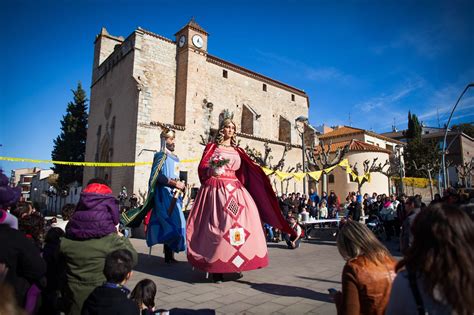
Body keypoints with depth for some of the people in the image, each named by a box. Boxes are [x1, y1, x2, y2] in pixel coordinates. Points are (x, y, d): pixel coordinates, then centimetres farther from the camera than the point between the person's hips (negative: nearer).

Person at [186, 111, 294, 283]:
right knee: (218, 225, -10)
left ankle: (236, 264, 5)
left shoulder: (237, 151, 18)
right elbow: (202, 167, -2)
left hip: (235, 190, 5)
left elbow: (245, 172, 15)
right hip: (217, 190, -4)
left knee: (243, 222, -5)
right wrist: (212, 170, -22)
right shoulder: (212, 146, 8)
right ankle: (216, 268, -2)